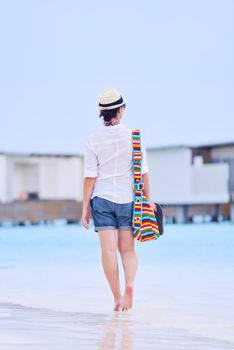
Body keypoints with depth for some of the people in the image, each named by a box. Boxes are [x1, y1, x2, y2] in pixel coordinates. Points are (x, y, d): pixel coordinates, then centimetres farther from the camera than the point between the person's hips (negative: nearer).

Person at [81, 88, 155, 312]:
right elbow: (143, 171, -1)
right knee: (127, 249, 8)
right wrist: (148, 199, 8)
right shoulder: (134, 136, -2)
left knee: (109, 250, 1)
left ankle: (117, 298, 0)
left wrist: (85, 208, -2)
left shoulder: (93, 140, -3)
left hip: (102, 198, -1)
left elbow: (90, 176, -5)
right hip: (127, 198, 1)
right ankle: (129, 285, -18)